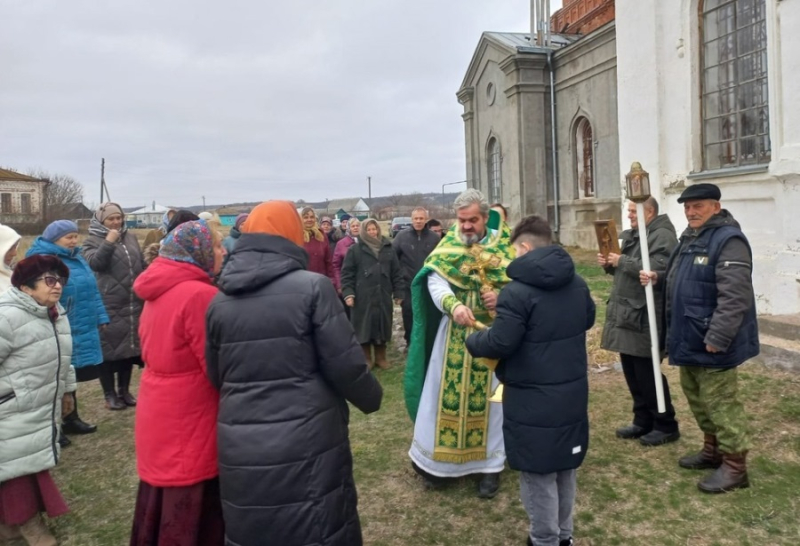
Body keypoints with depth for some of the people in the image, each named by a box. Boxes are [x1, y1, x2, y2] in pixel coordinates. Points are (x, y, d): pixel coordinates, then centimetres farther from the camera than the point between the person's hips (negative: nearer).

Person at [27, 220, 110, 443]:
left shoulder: (77, 258, 13)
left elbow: (92, 289, 17)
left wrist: (100, 317, 15)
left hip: (80, 331, 8)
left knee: (70, 377, 19)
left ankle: (70, 419, 32)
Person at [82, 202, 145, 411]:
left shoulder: (131, 238, 12)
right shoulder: (92, 241, 0)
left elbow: (142, 266, 18)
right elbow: (94, 263, -18)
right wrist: (108, 242, -21)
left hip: (133, 304, 5)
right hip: (108, 306, -4)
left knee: (130, 346, 12)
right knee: (109, 348, 0)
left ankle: (124, 390, 26)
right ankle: (109, 394, 15)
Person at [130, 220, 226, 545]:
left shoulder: (157, 292, 6)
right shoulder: (200, 294, -22)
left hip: (158, 415, 9)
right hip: (189, 422, -9)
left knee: (160, 514, 23)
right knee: (192, 519, 7)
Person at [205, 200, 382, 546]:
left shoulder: (219, 301, 4)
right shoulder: (312, 287, -10)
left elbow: (215, 377, 13)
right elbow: (345, 365, -10)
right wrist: (372, 397, 9)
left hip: (239, 452, 5)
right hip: (307, 448, -4)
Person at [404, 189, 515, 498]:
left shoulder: (504, 246, -2)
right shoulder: (448, 245, -1)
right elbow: (435, 281, -14)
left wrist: (503, 297, -21)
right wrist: (454, 305, -33)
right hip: (455, 332, 1)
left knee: (489, 397, 8)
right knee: (446, 394, 6)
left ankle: (490, 464, 23)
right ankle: (437, 458, 23)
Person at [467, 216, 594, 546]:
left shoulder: (518, 291, -20)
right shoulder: (577, 283, 5)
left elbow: (500, 343, -20)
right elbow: (588, 320, 21)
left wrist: (471, 341, -2)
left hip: (533, 398, -8)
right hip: (572, 392, 8)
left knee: (537, 472, 7)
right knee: (565, 465, 22)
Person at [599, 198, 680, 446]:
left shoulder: (662, 236, -13)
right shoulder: (629, 235, 17)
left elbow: (657, 270, -27)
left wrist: (622, 261, -20)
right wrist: (609, 264, 4)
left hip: (645, 316, -9)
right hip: (625, 314, 9)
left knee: (647, 373, -2)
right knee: (632, 372, 14)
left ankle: (666, 426, 13)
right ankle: (643, 421, 26)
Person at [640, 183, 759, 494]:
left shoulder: (728, 240, -18)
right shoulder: (690, 238, 14)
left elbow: (734, 297, -26)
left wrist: (716, 339, -28)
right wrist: (658, 278, 6)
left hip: (711, 343, -10)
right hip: (689, 338, 10)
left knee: (720, 403, 0)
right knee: (697, 397, 20)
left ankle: (735, 465, 13)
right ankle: (712, 449, 36)